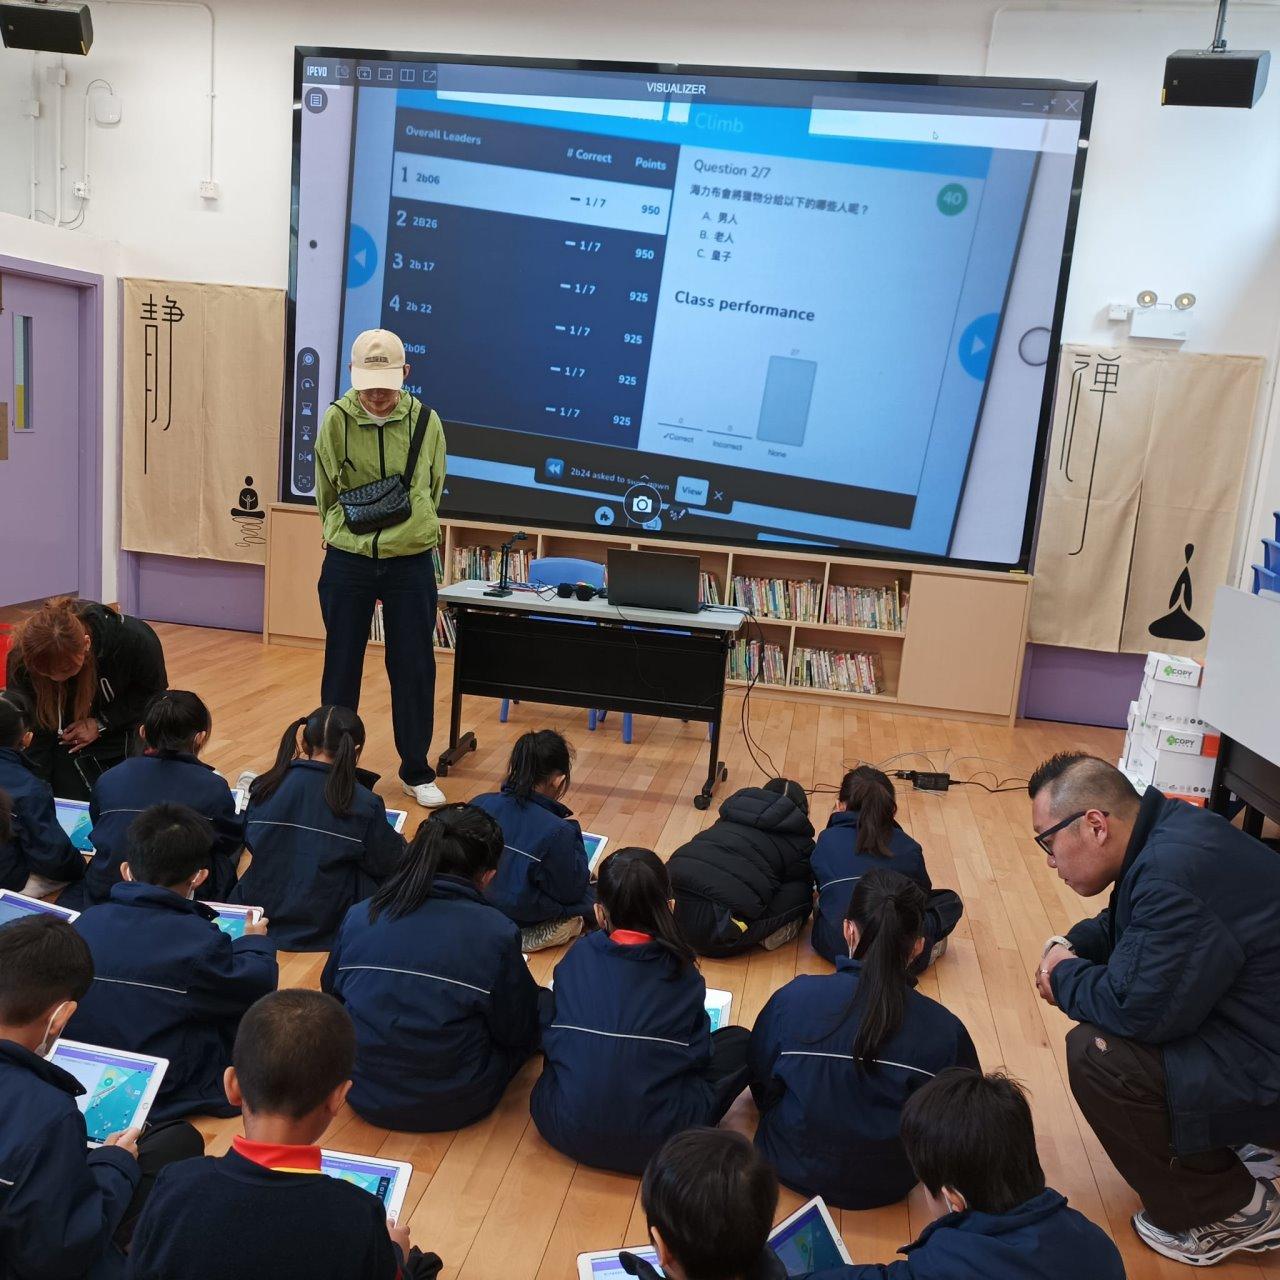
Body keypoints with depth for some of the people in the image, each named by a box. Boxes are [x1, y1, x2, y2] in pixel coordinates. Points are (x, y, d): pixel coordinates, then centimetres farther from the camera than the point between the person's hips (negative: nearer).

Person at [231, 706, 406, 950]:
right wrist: (400, 844, 19)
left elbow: (251, 842, 8)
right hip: (325, 928, -4)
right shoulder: (365, 805, -17)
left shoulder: (264, 788, -9)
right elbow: (388, 865, -4)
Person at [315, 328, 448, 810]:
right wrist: (352, 535, 12)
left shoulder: (425, 422, -4)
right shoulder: (337, 419, -8)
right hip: (347, 563, 0)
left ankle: (417, 772, 20)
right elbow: (326, 494, 5)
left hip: (410, 563, 0)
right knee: (341, 667, 10)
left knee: (414, 670, 6)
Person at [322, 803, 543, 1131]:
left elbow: (330, 994, 9)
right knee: (544, 1004, 15)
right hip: (456, 1108, -5)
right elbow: (518, 1033, -6)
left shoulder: (359, 916, -9)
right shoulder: (497, 933, -19)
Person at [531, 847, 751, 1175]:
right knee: (739, 1042, 16)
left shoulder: (578, 957, 0)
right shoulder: (681, 971, -3)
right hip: (652, 1145, -2)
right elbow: (699, 1050, 7)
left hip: (565, 1131, 2)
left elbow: (549, 1035, 9)